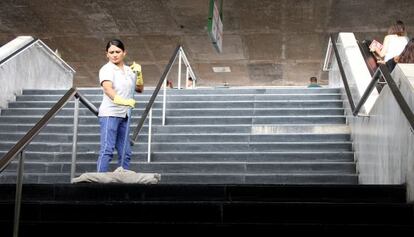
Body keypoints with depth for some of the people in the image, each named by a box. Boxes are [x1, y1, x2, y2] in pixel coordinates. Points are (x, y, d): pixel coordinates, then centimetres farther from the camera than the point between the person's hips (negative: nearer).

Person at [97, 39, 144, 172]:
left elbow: (139, 89, 26)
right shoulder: (107, 69, -6)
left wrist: (139, 74, 8)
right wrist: (120, 100, -41)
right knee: (107, 150, -14)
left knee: (125, 153, 9)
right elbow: (107, 88, -24)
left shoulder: (129, 70, 15)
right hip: (109, 114, -7)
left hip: (125, 115, 7)